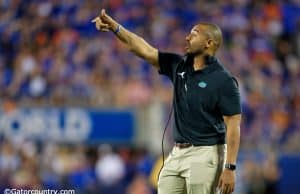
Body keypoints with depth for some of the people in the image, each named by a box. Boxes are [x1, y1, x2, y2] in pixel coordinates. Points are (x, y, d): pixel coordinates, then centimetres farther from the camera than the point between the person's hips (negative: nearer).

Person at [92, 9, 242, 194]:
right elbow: (145, 50, 9)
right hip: (177, 153, 7)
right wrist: (114, 26, -2)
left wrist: (230, 167, -19)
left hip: (205, 155, -7)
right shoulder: (179, 66, 9)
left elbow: (233, 126, -14)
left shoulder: (223, 81, -11)